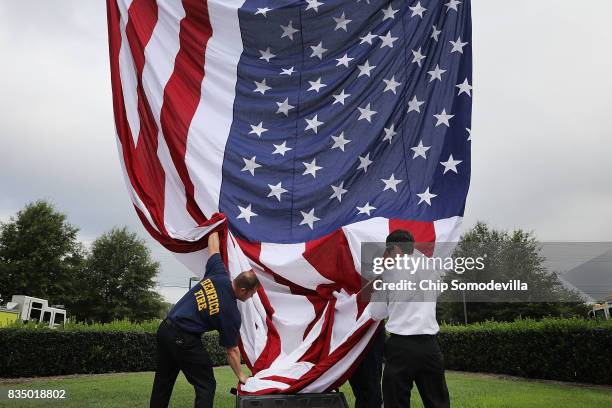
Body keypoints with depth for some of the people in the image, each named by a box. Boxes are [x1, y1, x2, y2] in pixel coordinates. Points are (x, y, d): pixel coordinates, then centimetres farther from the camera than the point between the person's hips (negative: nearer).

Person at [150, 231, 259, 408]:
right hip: (184, 340, -7)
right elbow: (232, 350, -4)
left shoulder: (218, 274, -4)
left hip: (165, 328, 8)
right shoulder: (232, 313, -14)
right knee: (206, 386, 5)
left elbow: (213, 247, 13)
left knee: (163, 380, 22)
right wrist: (241, 376, 9)